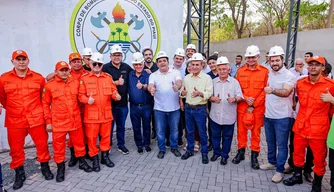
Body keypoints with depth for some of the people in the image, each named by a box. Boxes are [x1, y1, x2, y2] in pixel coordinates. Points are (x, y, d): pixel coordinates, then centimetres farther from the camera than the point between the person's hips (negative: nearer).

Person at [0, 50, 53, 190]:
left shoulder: (38, 78, 1)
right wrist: (11, 109, 16)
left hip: (36, 119, 0)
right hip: (15, 121, 1)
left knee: (42, 145, 9)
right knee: (16, 149, 10)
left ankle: (45, 168, 29)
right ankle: (19, 174, 28)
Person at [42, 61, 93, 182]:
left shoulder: (75, 82, 3)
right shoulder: (49, 86, -6)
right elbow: (45, 104, -1)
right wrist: (48, 121, -2)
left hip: (75, 120, 3)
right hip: (58, 122, -3)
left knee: (79, 142, 15)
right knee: (59, 146, 9)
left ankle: (82, 162, 34)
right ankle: (60, 168, 28)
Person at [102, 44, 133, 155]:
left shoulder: (126, 67, 7)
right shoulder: (106, 68, -6)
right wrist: (116, 82, -19)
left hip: (123, 103, 4)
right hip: (110, 103, -3)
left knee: (121, 126, 16)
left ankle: (121, 145, 31)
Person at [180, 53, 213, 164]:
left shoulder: (207, 78, -7)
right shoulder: (186, 78, 6)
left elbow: (209, 93, -13)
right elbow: (182, 93, 9)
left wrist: (199, 93, -30)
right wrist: (183, 93, -14)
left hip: (200, 109, -4)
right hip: (188, 108, 4)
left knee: (202, 132, 7)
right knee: (189, 131, 15)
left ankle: (204, 153, 23)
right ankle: (190, 150, 31)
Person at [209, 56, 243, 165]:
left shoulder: (234, 82, 0)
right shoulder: (213, 81, 5)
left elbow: (240, 96, -4)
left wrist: (234, 99, -26)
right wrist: (213, 98, -18)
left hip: (229, 116, -1)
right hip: (215, 115, 2)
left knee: (227, 137, 10)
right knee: (215, 135, 14)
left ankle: (224, 155, 28)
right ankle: (216, 152, 33)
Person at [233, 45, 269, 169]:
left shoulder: (265, 71, -2)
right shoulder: (240, 71, 5)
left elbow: (265, 91, -5)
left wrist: (254, 105, -10)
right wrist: (245, 98, -12)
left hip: (258, 107, -2)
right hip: (242, 106, 2)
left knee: (256, 132, 7)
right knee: (241, 130, 10)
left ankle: (254, 156, 22)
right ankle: (241, 152, 27)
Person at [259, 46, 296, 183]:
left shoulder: (289, 76, -13)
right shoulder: (268, 74, 8)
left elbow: (286, 92, -30)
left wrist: (273, 90, -48)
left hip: (282, 117, -6)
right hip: (268, 115, 6)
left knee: (281, 145, 3)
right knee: (270, 142, 19)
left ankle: (280, 170, 16)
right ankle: (272, 162, 37)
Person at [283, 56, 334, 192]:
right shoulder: (300, 83, 2)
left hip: (318, 128, -4)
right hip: (300, 125, 4)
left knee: (319, 158, 11)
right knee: (298, 152, 17)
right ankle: (297, 176, 38)